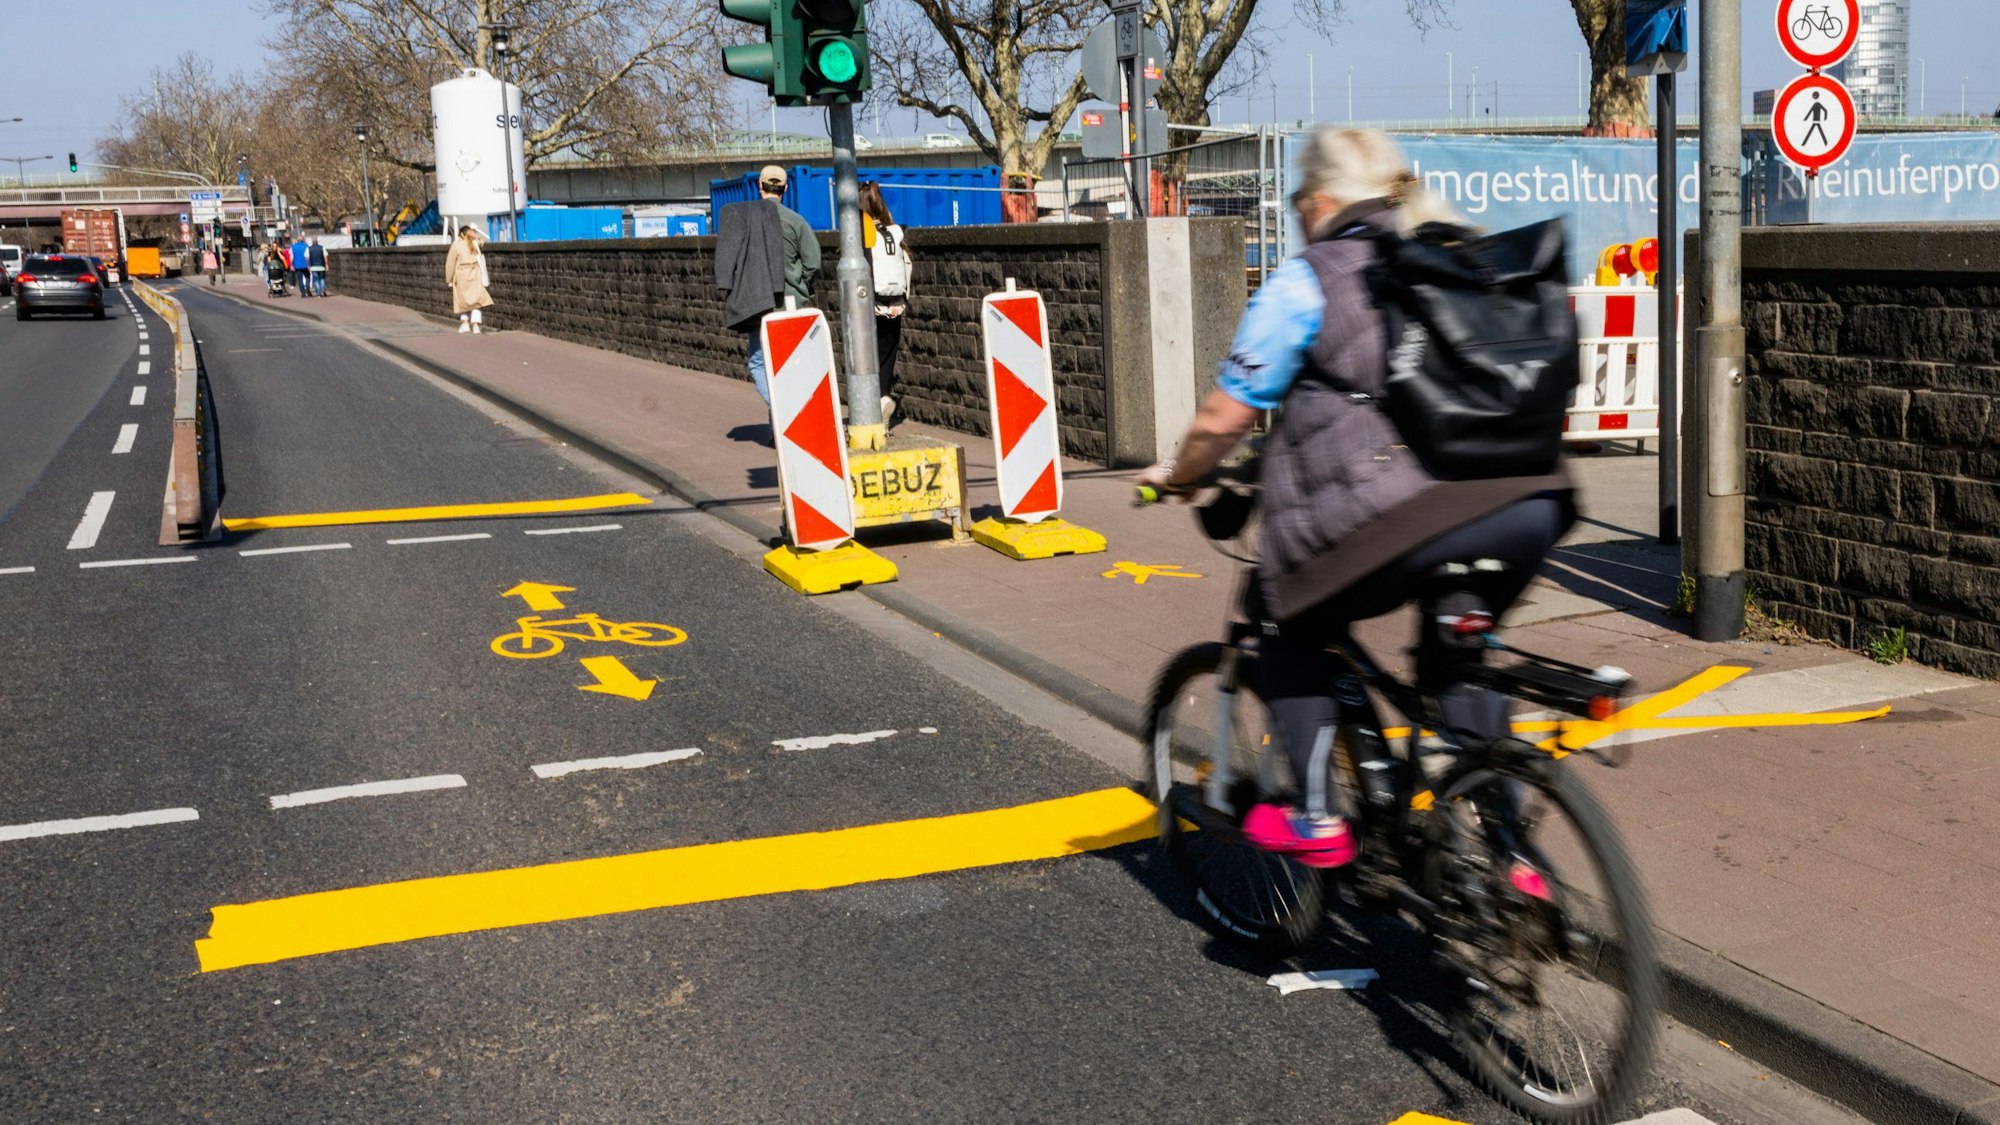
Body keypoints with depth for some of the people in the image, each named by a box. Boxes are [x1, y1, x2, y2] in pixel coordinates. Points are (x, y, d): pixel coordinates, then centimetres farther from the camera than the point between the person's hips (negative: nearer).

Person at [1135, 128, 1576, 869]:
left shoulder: (1304, 283, 6)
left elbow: (1224, 418, 7)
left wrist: (1176, 477, 27)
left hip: (1404, 524, -6)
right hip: (1528, 511, 6)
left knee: (1286, 614, 21)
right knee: (1457, 653, 31)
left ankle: (1315, 817, 18)